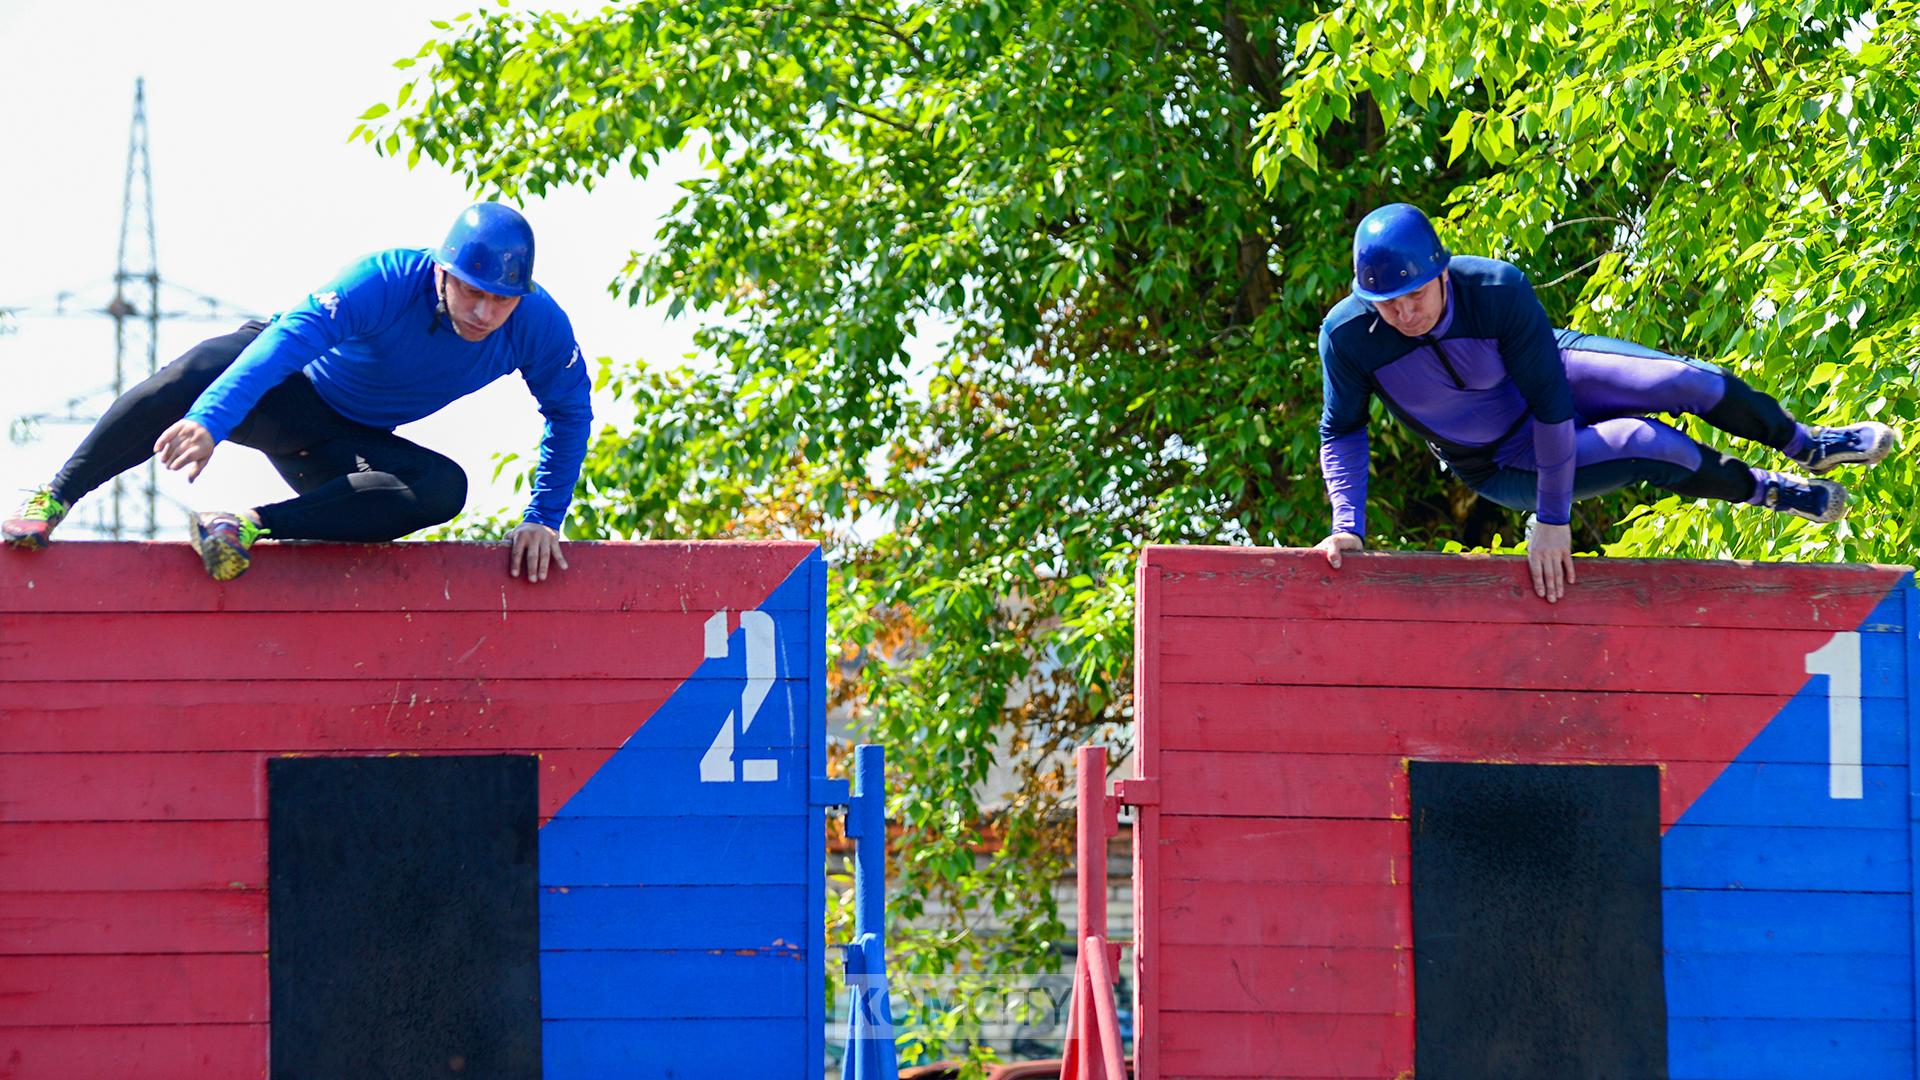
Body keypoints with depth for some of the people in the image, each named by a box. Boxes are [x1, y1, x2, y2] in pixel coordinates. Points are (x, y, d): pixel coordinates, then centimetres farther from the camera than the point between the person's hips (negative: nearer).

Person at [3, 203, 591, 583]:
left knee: (444, 489, -28)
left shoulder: (538, 326, -20)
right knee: (199, 372, -38)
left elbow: (570, 413, -1)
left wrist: (542, 518, -8)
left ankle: (251, 525, -33)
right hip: (280, 388, -4)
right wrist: (212, 420, -58)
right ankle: (55, 498, -30)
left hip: (342, 443, 4)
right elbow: (293, 336, -44)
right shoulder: (388, 280, -31)